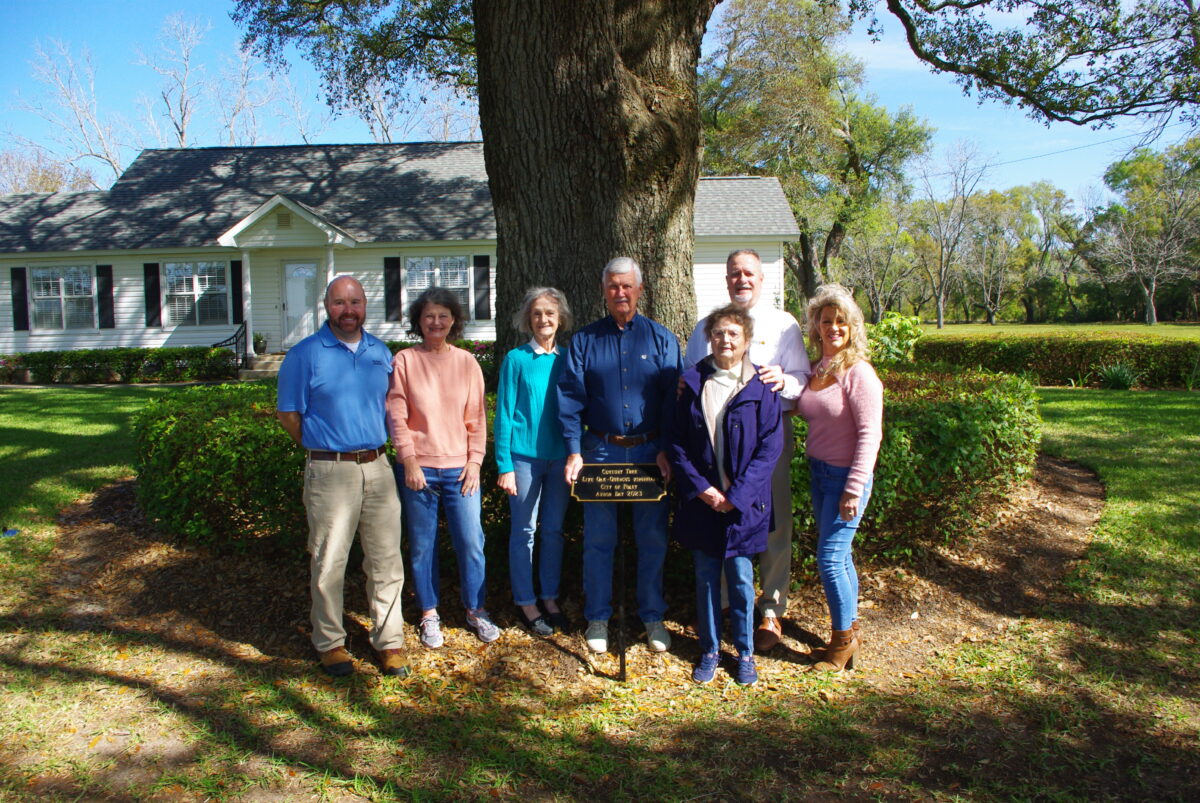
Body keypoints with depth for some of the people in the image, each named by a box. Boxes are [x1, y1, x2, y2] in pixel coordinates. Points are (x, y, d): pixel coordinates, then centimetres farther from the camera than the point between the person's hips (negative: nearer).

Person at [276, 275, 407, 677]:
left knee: (386, 560, 7)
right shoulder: (305, 354, -3)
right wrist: (322, 448, 5)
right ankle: (330, 643, 21)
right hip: (330, 473, -4)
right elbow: (288, 414, 0)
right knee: (329, 563, 5)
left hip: (378, 467, 4)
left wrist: (376, 447, 12)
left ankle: (388, 641, 19)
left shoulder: (380, 352, 10)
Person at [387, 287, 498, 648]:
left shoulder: (467, 362, 6)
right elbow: (396, 414, -3)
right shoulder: (404, 361, 0)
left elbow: (477, 416, 6)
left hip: (459, 467, 1)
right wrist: (409, 460, -9)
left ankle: (474, 610, 20)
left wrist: (475, 460, -1)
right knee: (422, 545, 8)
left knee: (471, 541, 1)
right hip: (417, 468, -1)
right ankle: (429, 615, 23)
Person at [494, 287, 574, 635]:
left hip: (560, 457, 3)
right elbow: (504, 413, -5)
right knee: (524, 531, 6)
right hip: (525, 456, -3)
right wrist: (504, 465, -9)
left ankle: (550, 597, 25)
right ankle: (525, 602, 19)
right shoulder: (516, 359, -4)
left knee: (554, 529, 11)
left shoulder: (566, 359, 6)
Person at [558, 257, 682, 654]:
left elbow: (672, 399, 1)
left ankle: (652, 615, 24)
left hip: (649, 452, 0)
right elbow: (570, 398, 0)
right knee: (597, 539, 5)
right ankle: (597, 617, 21)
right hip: (600, 451, 0)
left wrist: (666, 451, -8)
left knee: (653, 538, 7)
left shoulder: (662, 338, 5)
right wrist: (574, 451, -10)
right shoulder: (584, 340, 5)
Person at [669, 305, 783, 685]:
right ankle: (709, 650, 27)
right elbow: (676, 441, 2)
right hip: (700, 499, 2)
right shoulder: (692, 382, 1)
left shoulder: (761, 386, -4)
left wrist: (737, 493, -13)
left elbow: (770, 446, -6)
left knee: (740, 576, 7)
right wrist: (700, 487, -9)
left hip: (744, 501, -2)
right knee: (706, 576, 11)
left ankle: (745, 652, 25)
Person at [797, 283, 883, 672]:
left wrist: (854, 489, -20)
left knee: (830, 558, -4)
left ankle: (844, 640, 14)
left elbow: (869, 434, -18)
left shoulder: (858, 373, -15)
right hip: (818, 472, 7)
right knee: (839, 556, 14)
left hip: (845, 475, -7)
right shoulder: (816, 371, 7)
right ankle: (849, 632, 28)